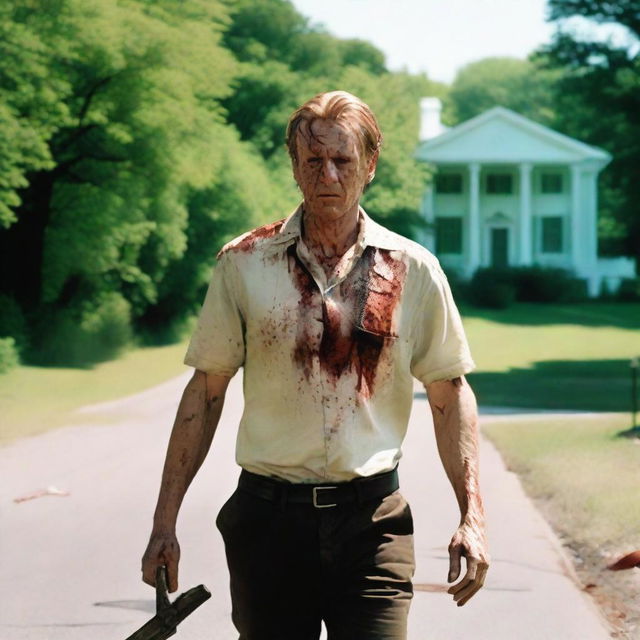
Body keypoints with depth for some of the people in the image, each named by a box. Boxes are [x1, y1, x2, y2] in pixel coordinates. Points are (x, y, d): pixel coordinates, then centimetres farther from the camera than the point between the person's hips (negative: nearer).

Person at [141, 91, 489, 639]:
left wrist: (472, 517, 1)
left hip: (372, 520, 0)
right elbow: (205, 392, 6)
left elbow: (450, 394, 9)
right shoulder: (243, 264, 3)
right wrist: (165, 522, 3)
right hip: (267, 519, 0)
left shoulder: (413, 270, 4)